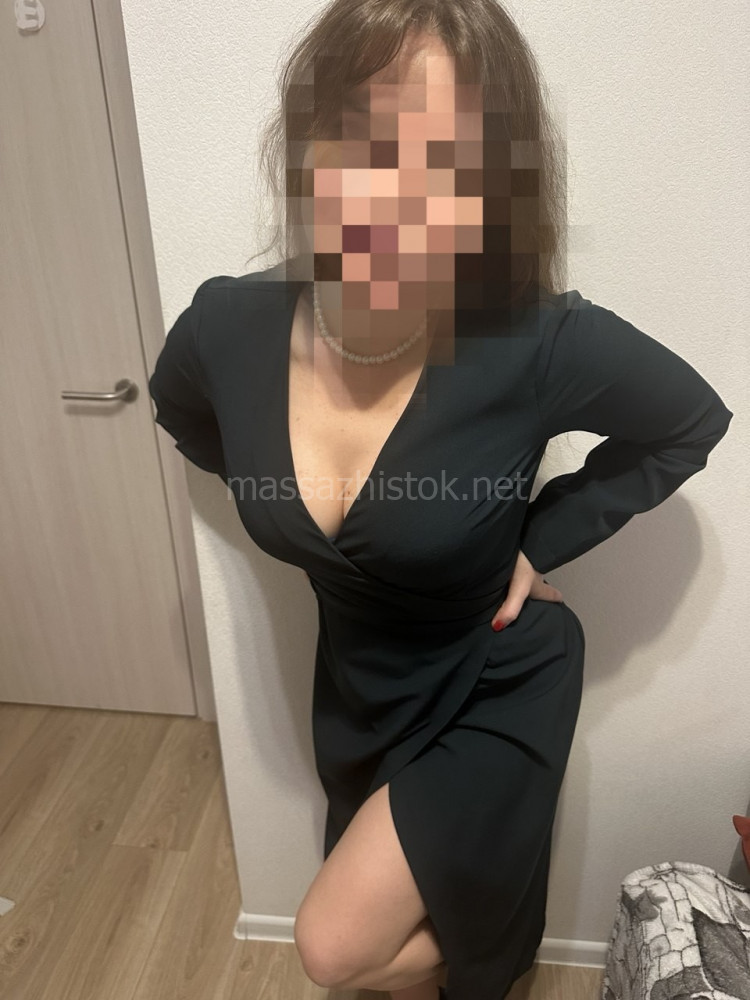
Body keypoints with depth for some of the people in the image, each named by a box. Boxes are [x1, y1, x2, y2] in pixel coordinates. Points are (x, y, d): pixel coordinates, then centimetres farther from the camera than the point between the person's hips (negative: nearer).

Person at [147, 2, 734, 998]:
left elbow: (693, 422, -9)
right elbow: (188, 416, 6)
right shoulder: (226, 329, -20)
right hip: (356, 681, 4)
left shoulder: (540, 346, -31)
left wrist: (538, 539, -13)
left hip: (493, 690, -4)